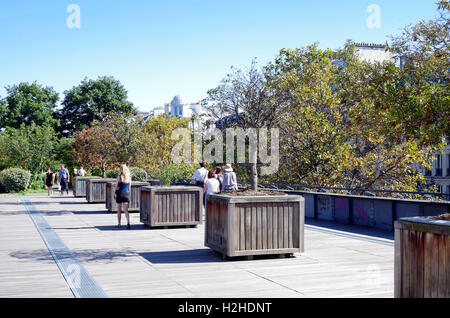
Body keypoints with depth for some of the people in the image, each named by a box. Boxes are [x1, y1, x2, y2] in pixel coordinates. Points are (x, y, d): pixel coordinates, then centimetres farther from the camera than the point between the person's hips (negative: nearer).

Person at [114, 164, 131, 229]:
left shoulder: (119, 177, -6)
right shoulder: (129, 177, 2)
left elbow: (116, 186, -3)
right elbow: (129, 187, 8)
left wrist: (114, 194, 7)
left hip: (119, 193, -2)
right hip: (126, 194, 2)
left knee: (119, 210, 11)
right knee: (126, 210, -2)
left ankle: (119, 224, 17)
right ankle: (128, 222, -22)